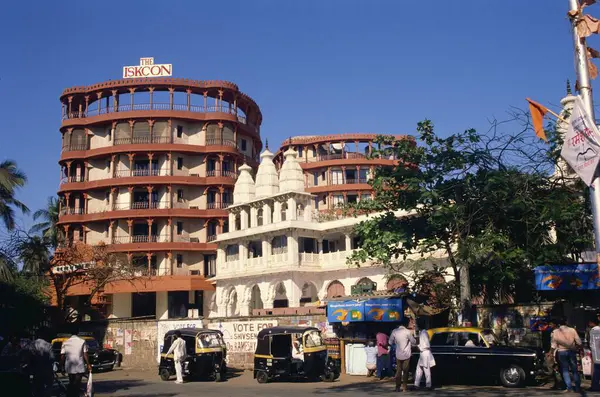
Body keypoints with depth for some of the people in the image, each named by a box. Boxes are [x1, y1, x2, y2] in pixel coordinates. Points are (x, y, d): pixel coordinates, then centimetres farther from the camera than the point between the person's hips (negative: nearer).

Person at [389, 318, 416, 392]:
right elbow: (414, 342, -5)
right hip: (406, 354, -3)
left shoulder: (394, 331, -6)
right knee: (405, 371, 7)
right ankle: (404, 387, 9)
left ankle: (397, 387, 8)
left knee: (398, 370, 10)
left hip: (398, 354, 3)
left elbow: (390, 342, 3)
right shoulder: (407, 331, -15)